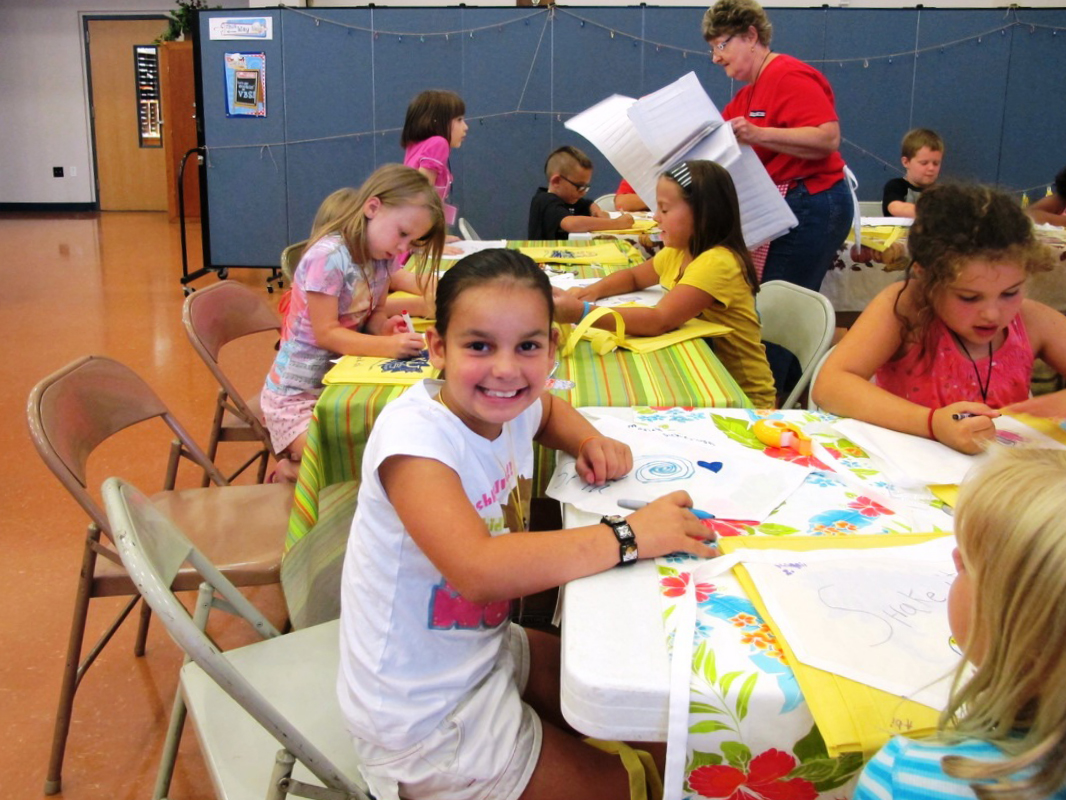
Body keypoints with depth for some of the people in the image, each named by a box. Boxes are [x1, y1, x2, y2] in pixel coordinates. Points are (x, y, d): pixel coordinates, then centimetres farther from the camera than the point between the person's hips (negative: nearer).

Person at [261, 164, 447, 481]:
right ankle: (290, 473, 11)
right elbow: (326, 334, -23)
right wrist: (388, 346, -32)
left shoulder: (382, 257, 2)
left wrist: (386, 326, -14)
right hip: (296, 396, -8)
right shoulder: (329, 257, -23)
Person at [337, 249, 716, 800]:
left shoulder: (505, 406, -6)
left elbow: (547, 409, 20)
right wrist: (628, 535, -36)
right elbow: (477, 569, -43)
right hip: (424, 718, -7)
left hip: (483, 646, 8)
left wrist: (589, 441, -2)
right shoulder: (415, 436, -30)